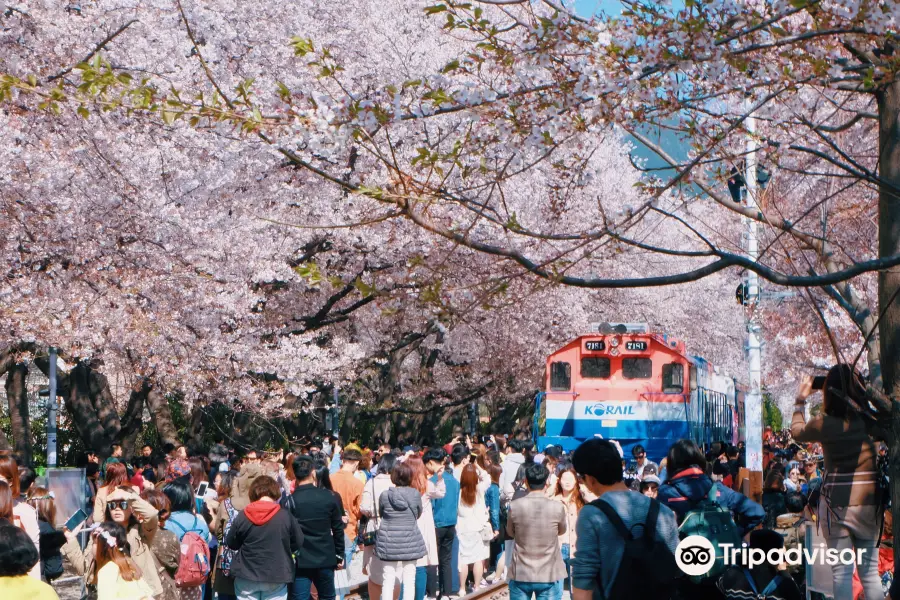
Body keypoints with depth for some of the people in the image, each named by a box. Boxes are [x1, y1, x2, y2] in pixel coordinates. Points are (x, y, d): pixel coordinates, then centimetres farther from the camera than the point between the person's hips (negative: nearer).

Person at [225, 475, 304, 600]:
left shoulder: (242, 516, -6)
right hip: (276, 577, -1)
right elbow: (298, 543, 3)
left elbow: (231, 543, 5)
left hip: (247, 576, 1)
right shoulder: (286, 516, -9)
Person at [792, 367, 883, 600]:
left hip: (837, 504, -3)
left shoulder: (825, 424, -9)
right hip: (869, 503, 3)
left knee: (842, 572, 2)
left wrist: (801, 400, 26)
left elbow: (797, 431, 12)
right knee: (870, 572, 9)